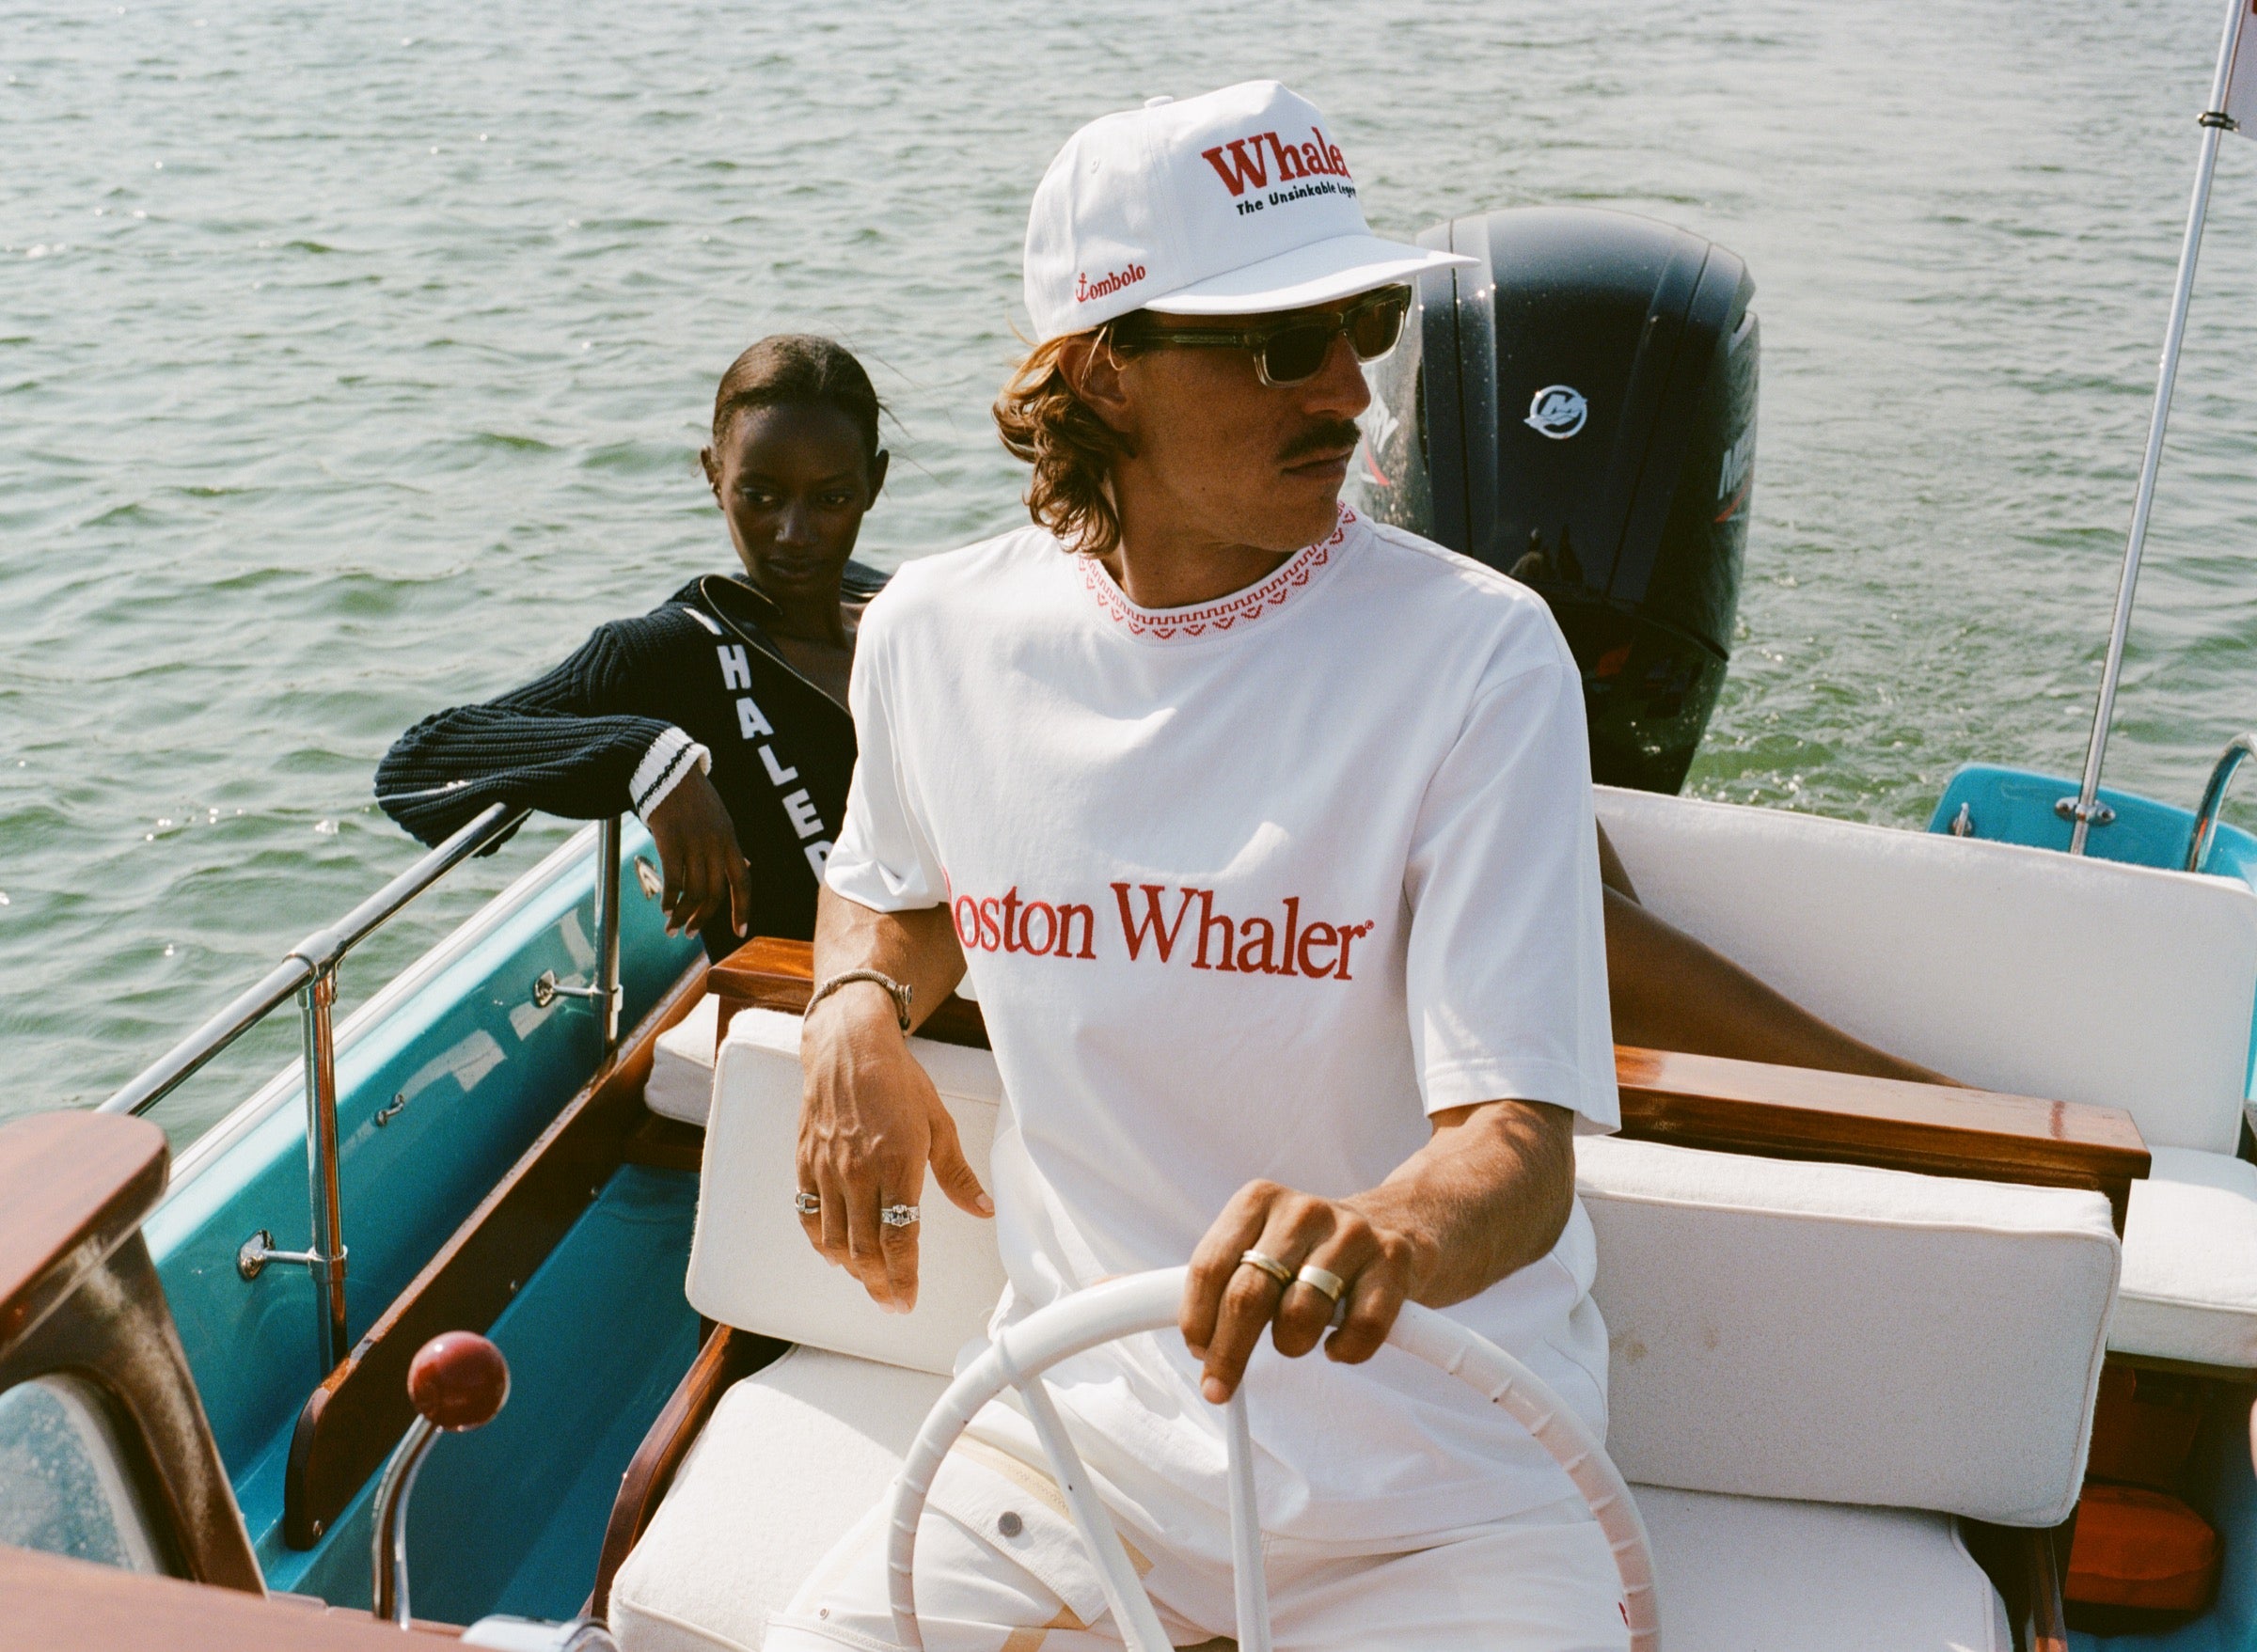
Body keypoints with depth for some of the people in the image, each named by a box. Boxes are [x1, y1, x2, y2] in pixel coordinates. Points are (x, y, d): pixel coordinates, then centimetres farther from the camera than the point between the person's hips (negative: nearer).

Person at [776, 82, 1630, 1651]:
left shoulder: (1477, 652, -15)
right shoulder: (940, 633, -2)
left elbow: (1523, 1146, -21)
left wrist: (1388, 1230, -43)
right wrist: (857, 1012, -1)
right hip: (1080, 1436, 3)